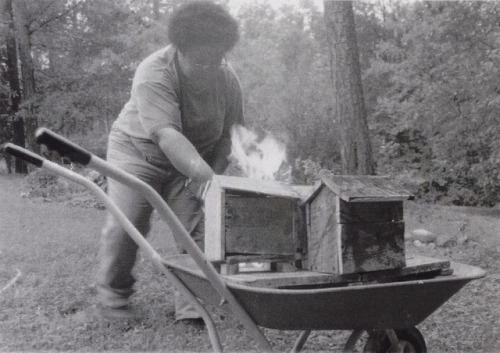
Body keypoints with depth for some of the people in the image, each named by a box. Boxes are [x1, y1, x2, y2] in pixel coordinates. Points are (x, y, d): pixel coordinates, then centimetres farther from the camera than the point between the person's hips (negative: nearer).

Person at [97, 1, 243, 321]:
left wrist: (212, 174, -20)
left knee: (196, 226, -9)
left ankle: (193, 306, 1)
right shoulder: (154, 75, -31)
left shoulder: (228, 79, -15)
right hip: (139, 150, -3)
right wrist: (208, 178, -55)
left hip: (197, 160, 4)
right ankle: (113, 295, 14)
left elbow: (228, 135, -6)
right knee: (126, 223, -11)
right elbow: (167, 135, -44)